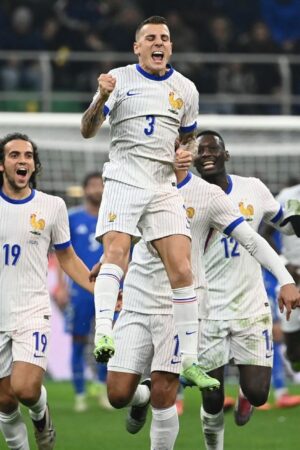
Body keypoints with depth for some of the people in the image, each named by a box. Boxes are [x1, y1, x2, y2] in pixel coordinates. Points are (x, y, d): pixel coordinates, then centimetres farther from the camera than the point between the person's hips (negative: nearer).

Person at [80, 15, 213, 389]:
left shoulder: (185, 88, 13)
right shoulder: (119, 79, 1)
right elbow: (87, 131, -5)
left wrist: (187, 153, 4)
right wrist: (102, 98, -24)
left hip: (164, 186, 4)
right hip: (123, 181, -3)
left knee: (181, 269, -5)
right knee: (116, 250, -26)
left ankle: (189, 361, 0)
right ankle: (103, 332, -39)